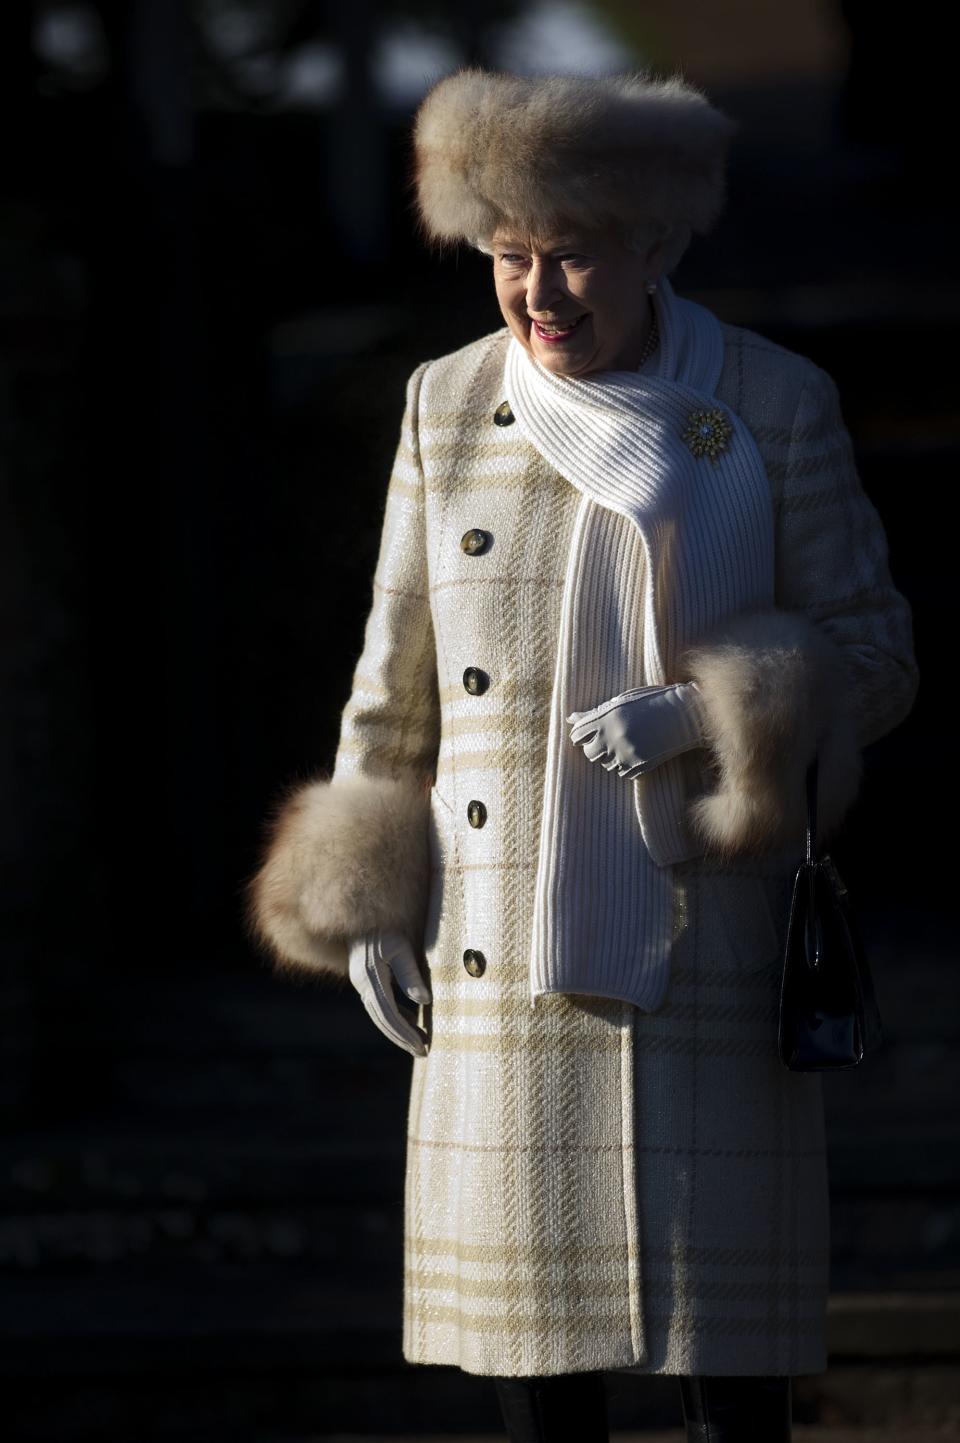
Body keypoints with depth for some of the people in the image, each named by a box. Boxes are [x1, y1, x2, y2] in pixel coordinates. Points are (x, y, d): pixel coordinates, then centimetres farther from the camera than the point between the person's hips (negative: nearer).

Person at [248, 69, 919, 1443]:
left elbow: (873, 653, 1)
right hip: (503, 955, 3)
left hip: (707, 945, -2)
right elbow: (396, 679, 13)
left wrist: (701, 716, -16)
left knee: (724, 1312, -3)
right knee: (533, 1284, 5)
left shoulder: (776, 405, -1)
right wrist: (368, 905, 5)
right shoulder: (447, 408, 7)